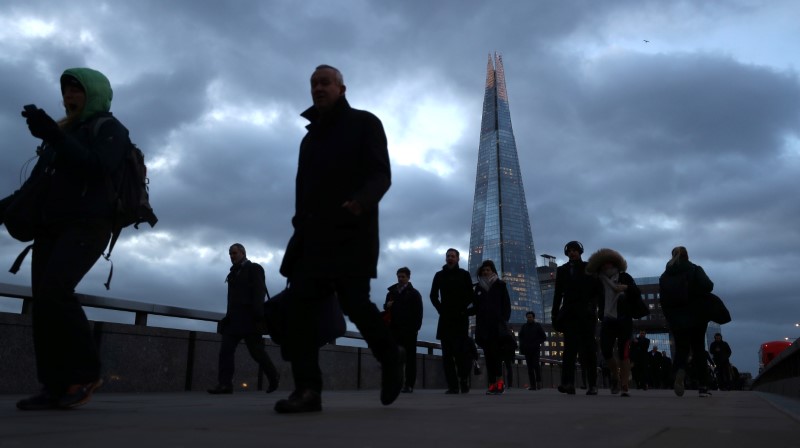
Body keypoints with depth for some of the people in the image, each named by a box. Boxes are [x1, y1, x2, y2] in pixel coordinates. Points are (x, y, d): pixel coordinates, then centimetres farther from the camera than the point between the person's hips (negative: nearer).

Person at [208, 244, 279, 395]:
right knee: (225, 350, -8)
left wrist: (258, 317, -20)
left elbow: (259, 293, -10)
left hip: (249, 319, -7)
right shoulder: (234, 273, 21)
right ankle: (225, 384, -12)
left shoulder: (254, 269, 1)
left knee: (256, 351, -4)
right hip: (234, 319, 7)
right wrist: (229, 317, 13)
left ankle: (273, 377, 14)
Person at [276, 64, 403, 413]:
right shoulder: (310, 137, 25)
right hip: (313, 234, 6)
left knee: (354, 301, -13)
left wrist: (361, 201, -26)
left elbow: (381, 174, -6)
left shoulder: (364, 123, 6)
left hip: (351, 232, -6)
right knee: (299, 303, -8)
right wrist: (301, 224, 12)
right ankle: (307, 389, -7)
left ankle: (390, 358, 15)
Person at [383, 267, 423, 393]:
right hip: (394, 329, 4)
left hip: (409, 330, -4)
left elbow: (418, 312, -2)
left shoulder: (414, 293, 4)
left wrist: (416, 328, -12)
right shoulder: (391, 292, 16)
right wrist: (387, 306, 0)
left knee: (410, 358, 0)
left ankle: (409, 385, 1)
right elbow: (386, 308, 24)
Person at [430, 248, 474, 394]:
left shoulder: (464, 275, 7)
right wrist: (441, 309, 1)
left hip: (460, 317, -2)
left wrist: (461, 309, -6)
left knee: (460, 350, -10)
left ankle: (464, 382, 0)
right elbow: (433, 296, 12)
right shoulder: (439, 275, 12)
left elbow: (470, 296, 3)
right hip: (445, 318, 2)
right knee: (447, 352, -3)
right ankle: (452, 385, -2)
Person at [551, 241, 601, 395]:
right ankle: (568, 383, -20)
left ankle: (592, 385, 3)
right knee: (570, 348, -11)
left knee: (588, 349, 0)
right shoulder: (562, 270, 15)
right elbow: (558, 294, 12)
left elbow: (598, 289, 5)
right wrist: (555, 315, 6)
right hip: (569, 313, 1)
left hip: (586, 314, -1)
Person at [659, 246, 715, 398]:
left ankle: (679, 371, -26)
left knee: (681, 349, 6)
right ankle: (702, 387, 7)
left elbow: (663, 299, 7)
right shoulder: (695, 269, -3)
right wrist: (696, 293, 2)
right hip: (696, 316, -2)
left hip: (676, 319, 2)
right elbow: (708, 286, -19)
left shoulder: (665, 276, 7)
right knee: (698, 349, 8)